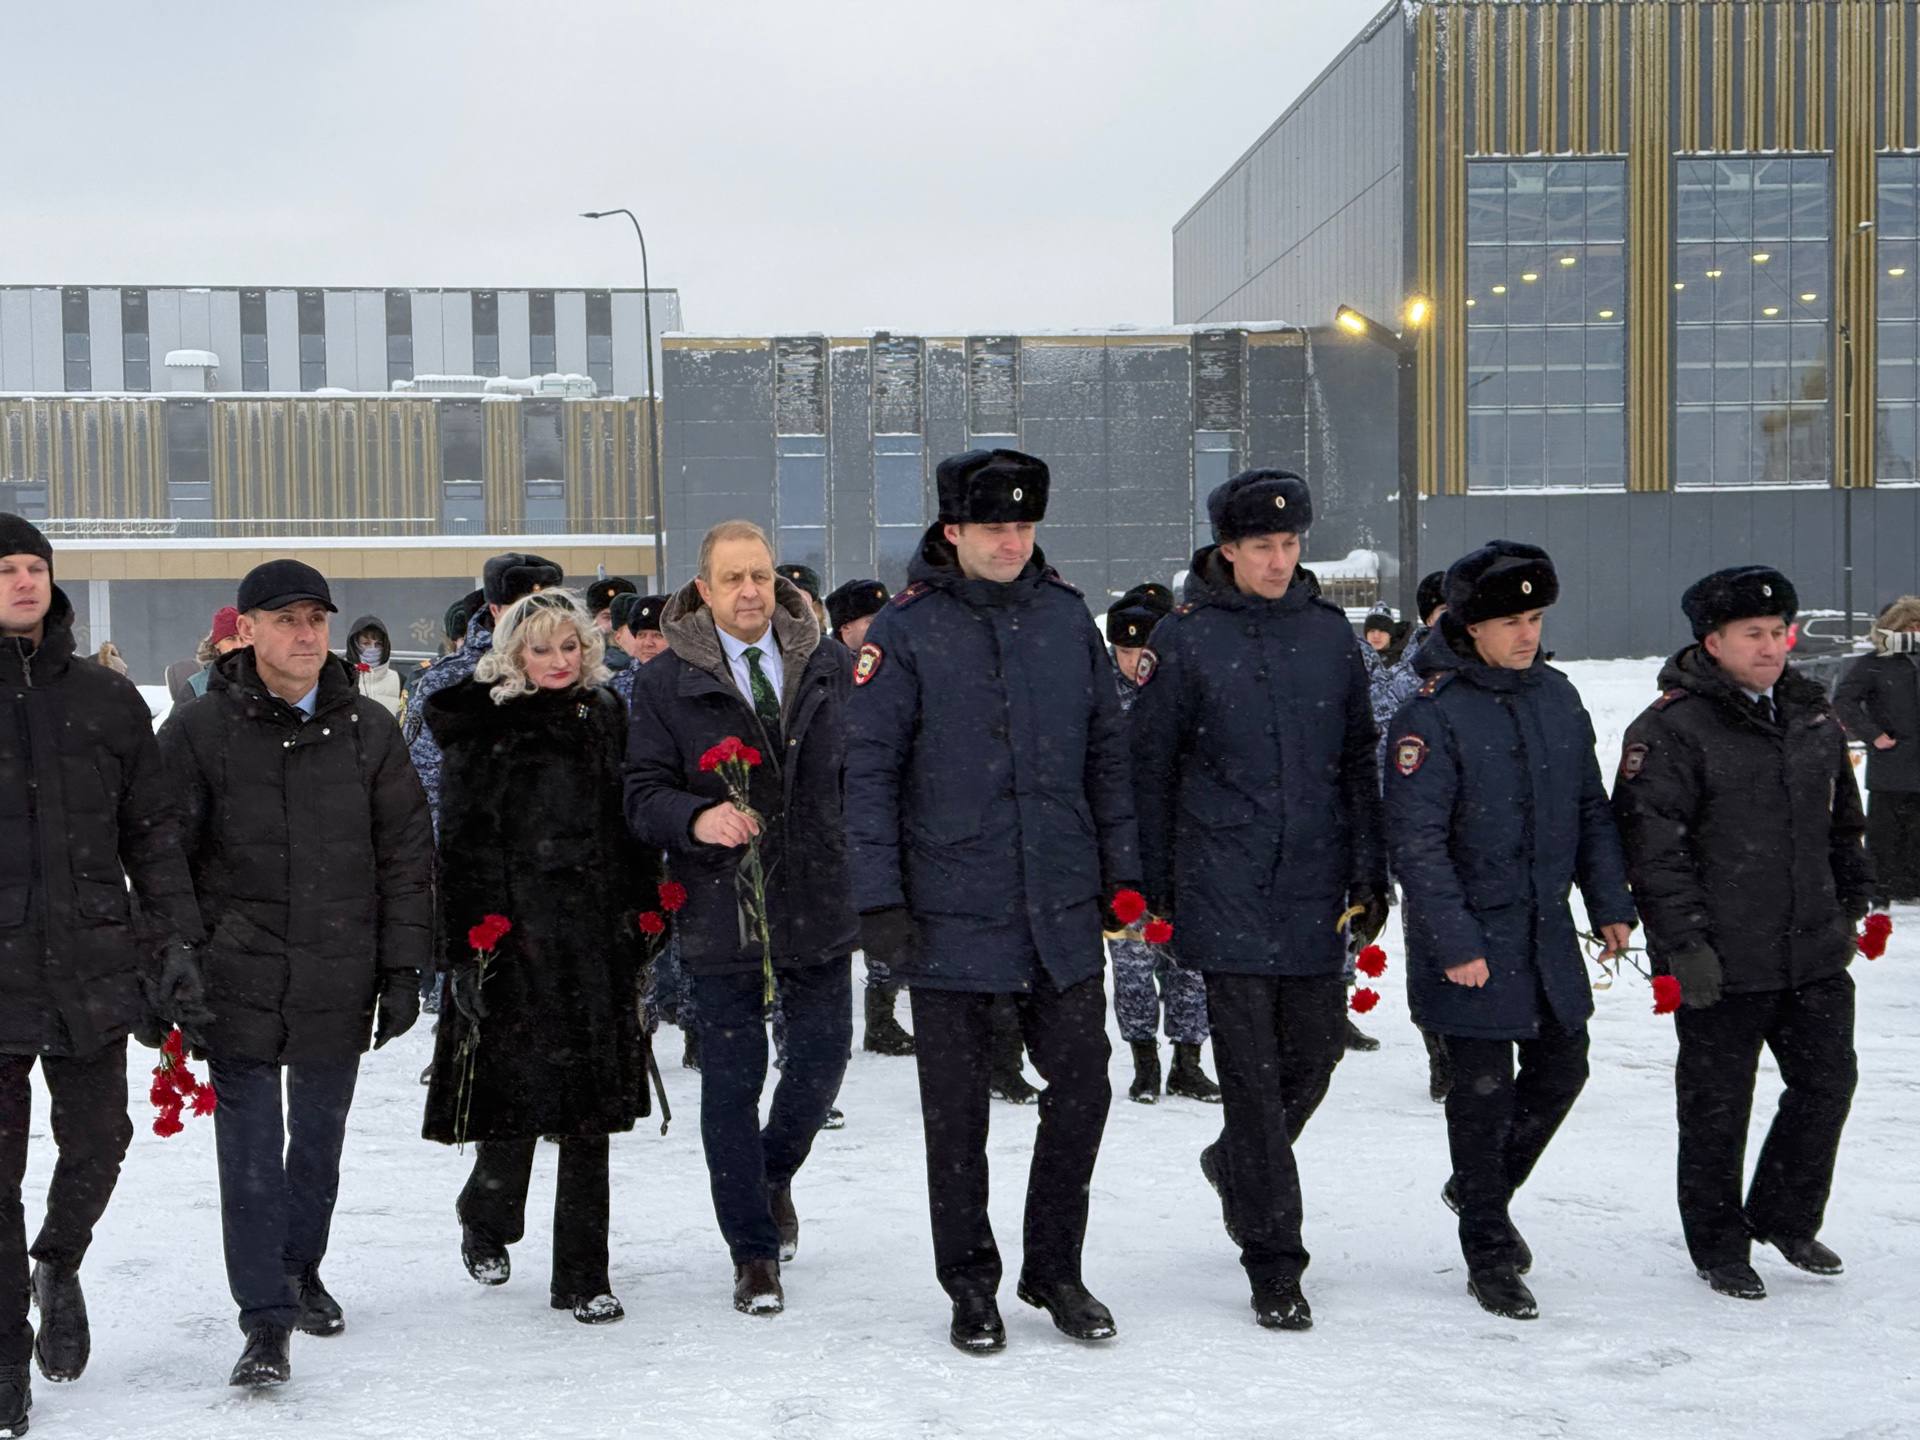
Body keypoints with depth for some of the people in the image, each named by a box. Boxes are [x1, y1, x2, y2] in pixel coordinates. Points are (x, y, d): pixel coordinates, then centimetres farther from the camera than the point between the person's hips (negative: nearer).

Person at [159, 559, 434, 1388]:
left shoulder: (367, 730, 4)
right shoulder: (198, 731, -3)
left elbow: (406, 855, 7)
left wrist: (403, 968, 4)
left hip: (339, 982, 3)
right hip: (237, 981, -2)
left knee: (318, 1141, 15)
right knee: (252, 1151, -5)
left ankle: (300, 1271, 36)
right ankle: (266, 1319, 0)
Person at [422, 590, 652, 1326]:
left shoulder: (606, 718, 12)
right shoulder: (480, 733, -1)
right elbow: (465, 844, -5)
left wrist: (645, 914, 9)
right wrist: (474, 938, -11)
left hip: (597, 941, 4)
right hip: (515, 944, -4)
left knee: (590, 1109, 4)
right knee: (517, 1097, -3)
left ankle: (583, 1277, 12)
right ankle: (486, 1220, 29)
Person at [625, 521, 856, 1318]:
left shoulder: (826, 663, 5)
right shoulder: (667, 681, -2)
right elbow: (643, 794, -4)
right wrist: (697, 818, -25)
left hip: (819, 901, 3)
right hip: (723, 909, -2)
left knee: (821, 1060, 9)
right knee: (733, 1079, 3)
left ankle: (775, 1172, 42)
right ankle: (753, 1254, 17)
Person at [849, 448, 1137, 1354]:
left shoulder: (1066, 617, 5)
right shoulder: (907, 630, -5)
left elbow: (1107, 752, 12)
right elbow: (870, 770, -6)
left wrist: (1123, 872, 8)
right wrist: (879, 899, -11)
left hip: (1064, 909, 3)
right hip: (950, 913, -3)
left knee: (1081, 1092, 7)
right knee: (956, 1110, 7)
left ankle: (1055, 1271, 24)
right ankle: (971, 1286, 22)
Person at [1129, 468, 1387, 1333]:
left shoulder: (1330, 633, 9)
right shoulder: (1184, 638, -2)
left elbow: (1358, 762, 15)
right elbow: (1150, 770, 1)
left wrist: (1369, 871, 10)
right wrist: (1155, 889, 0)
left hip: (1314, 889, 4)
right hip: (1226, 892, -4)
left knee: (1315, 1051, 9)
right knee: (1252, 1071, -3)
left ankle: (1236, 1166, 38)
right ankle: (1274, 1267, 4)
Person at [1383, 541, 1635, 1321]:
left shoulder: (1557, 695, 6)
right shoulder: (1432, 714, -15)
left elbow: (1590, 808, 14)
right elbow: (1416, 841, -17)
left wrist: (1610, 903, 10)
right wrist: (1454, 942, -20)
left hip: (1548, 928, 7)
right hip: (1472, 938, -6)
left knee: (1561, 1071, 15)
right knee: (1483, 1091, 1)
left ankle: (1481, 1189, 38)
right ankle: (1489, 1255, 15)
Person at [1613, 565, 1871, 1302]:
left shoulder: (1812, 714, 9)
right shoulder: (1670, 729, -13)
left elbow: (1842, 819, 21)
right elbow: (1652, 842, -16)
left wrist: (1852, 901, 19)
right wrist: (1683, 941, -18)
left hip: (1814, 952, 6)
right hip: (1722, 963, -6)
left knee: (1827, 1081, 13)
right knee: (1717, 1105, 5)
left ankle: (1785, 1217, 33)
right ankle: (1718, 1245, 22)